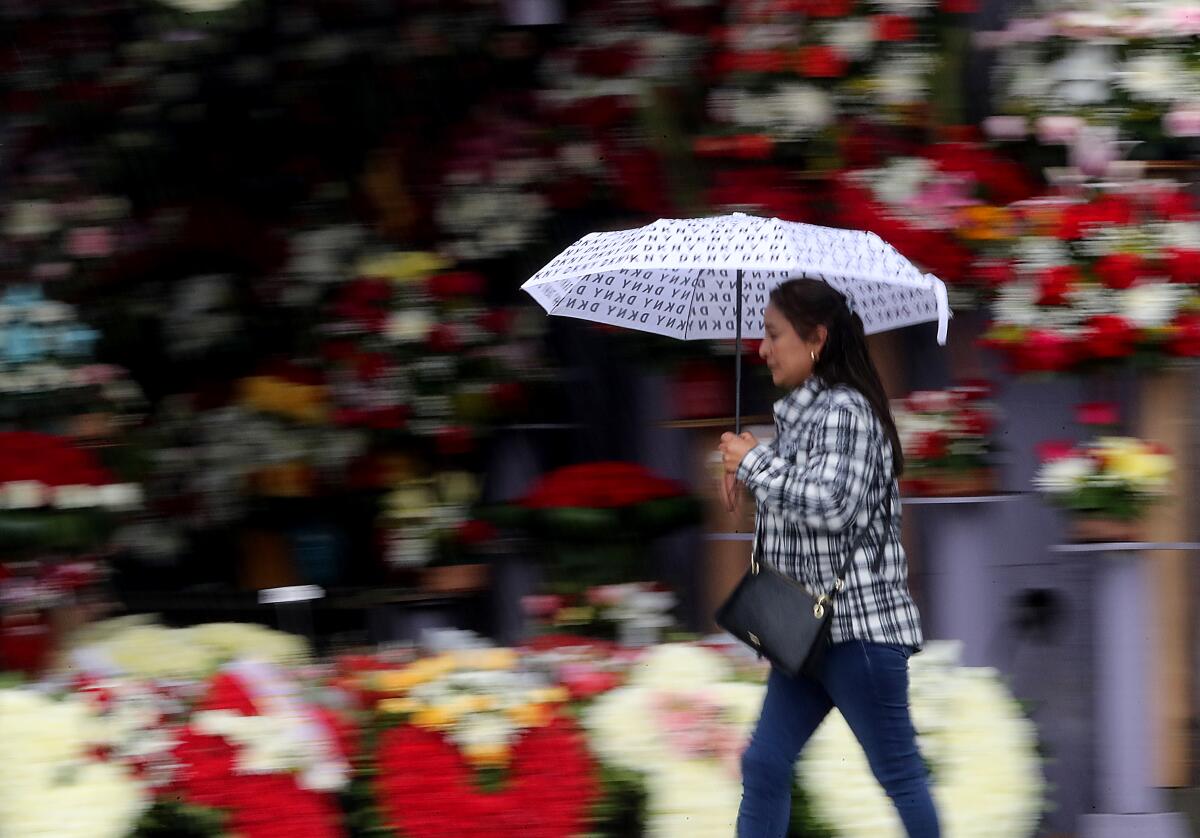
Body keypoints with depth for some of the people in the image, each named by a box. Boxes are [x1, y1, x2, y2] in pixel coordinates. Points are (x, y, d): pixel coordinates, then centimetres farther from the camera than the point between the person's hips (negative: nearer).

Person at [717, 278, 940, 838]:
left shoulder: (846, 410, -13)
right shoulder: (799, 412, 16)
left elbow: (831, 505, -25)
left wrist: (756, 462, -13)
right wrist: (746, 472, 10)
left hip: (860, 625, -10)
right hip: (809, 627, 10)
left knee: (898, 772, -3)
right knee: (764, 765, 6)